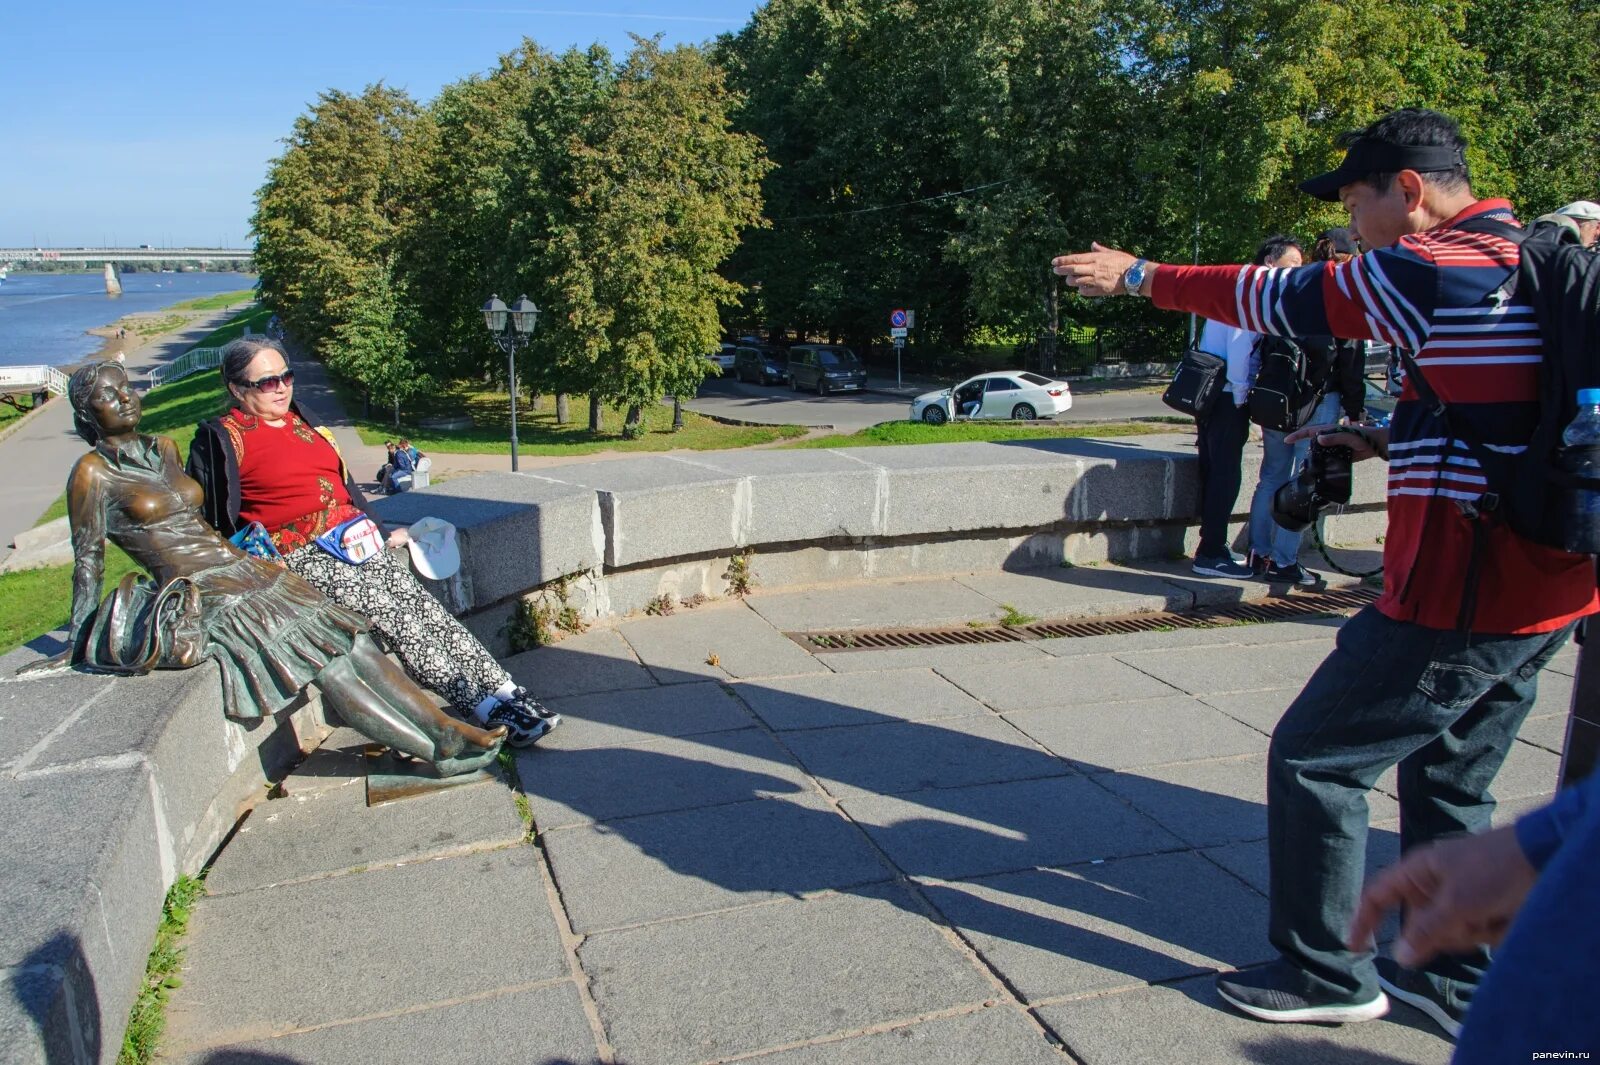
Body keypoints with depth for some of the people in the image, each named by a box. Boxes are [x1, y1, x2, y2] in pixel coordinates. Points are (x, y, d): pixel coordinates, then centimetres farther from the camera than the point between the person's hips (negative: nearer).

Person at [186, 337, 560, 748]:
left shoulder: (302, 421, 20)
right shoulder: (223, 437, -1)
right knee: (391, 612, -23)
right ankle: (486, 710, -26)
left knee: (420, 602, -14)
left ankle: (504, 690, -21)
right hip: (301, 556, -7)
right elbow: (216, 518, -4)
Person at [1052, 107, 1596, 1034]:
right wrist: (1389, 442, 14)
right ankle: (1463, 981, 32)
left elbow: (1278, 298, -7)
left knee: (1315, 758, 3)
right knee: (1450, 783, 20)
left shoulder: (1430, 271, -16)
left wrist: (1141, 276, 6)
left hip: (1461, 593, -10)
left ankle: (1328, 974, 16)